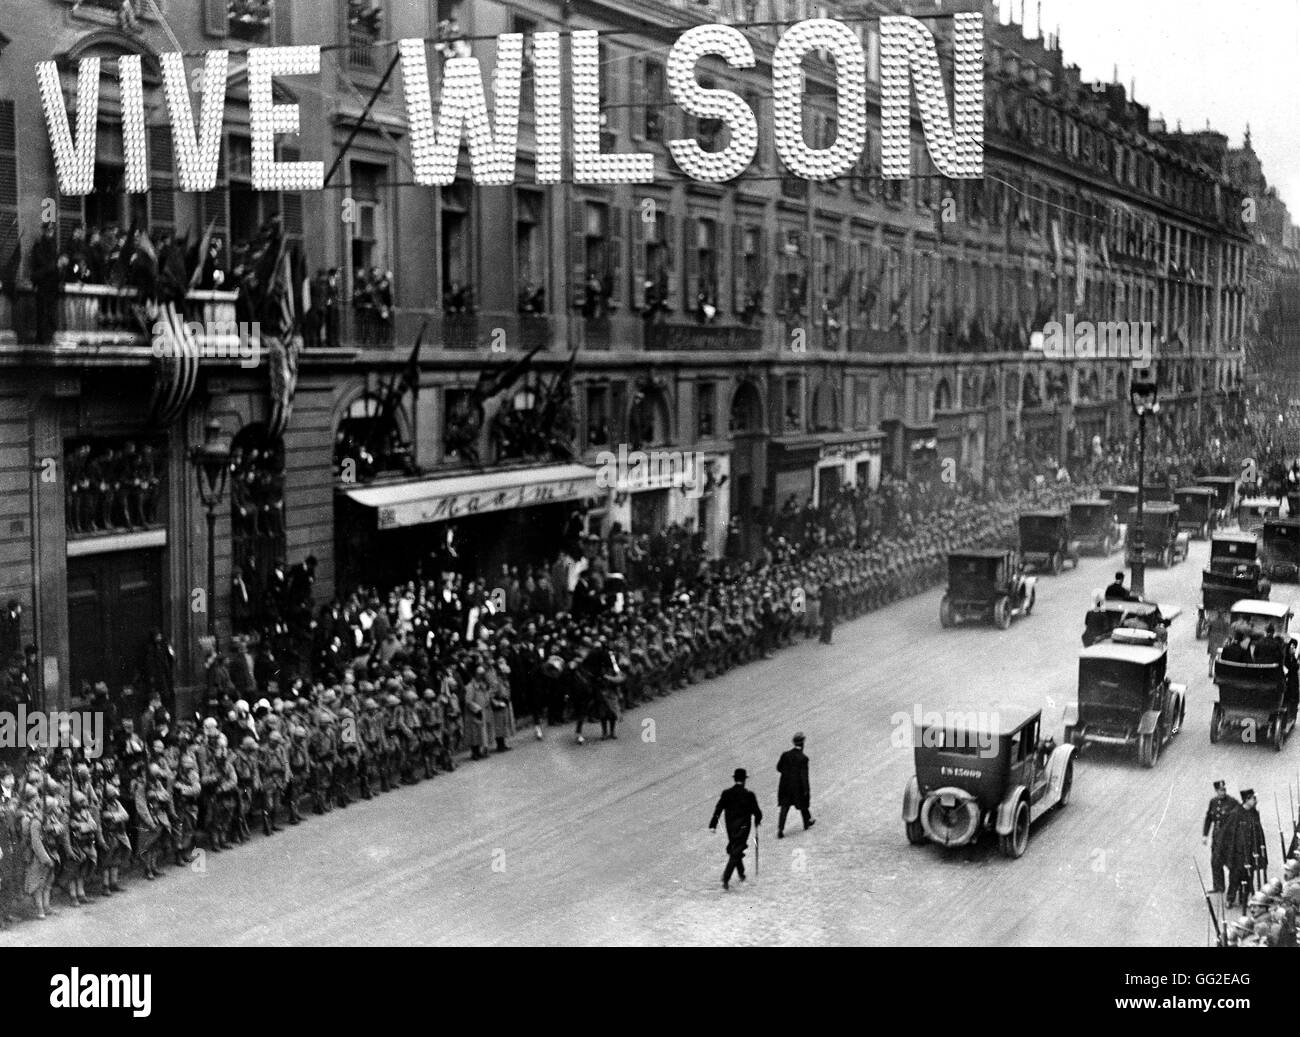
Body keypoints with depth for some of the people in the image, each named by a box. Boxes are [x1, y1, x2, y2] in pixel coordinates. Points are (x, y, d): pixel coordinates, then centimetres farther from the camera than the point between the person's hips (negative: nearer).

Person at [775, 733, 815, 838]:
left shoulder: (785, 754, -6)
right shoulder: (803, 758, -19)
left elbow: (779, 768, 4)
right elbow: (804, 775, -18)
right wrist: (806, 789, -11)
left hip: (785, 785, 3)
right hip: (798, 786, -3)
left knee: (784, 807, 5)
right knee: (803, 805, 20)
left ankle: (780, 829, -5)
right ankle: (807, 823, 41)